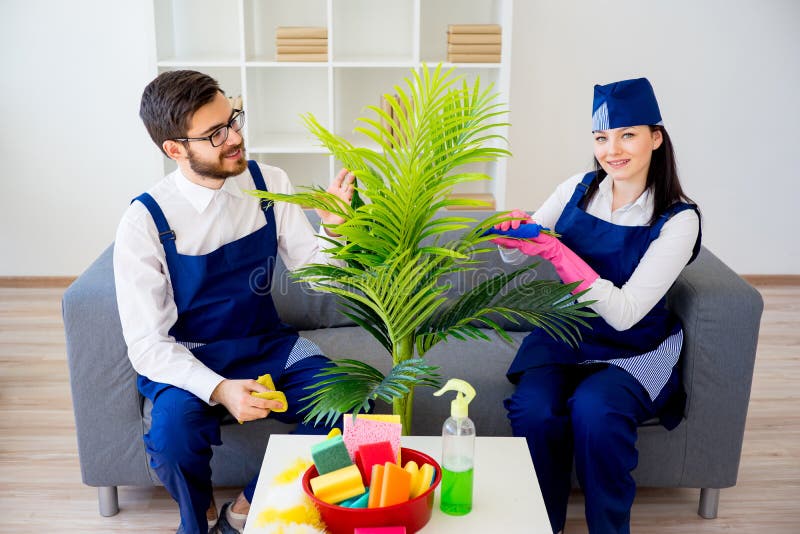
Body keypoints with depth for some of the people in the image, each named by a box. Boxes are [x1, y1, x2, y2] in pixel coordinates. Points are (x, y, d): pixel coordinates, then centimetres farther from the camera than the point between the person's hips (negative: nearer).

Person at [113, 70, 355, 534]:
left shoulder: (269, 184, -7)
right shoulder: (146, 221, -18)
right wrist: (218, 389, -34)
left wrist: (333, 225, -25)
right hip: (186, 356, -3)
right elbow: (147, 344, -18)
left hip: (263, 342, 4)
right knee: (173, 430, -33)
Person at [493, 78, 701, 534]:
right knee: (532, 411, -24)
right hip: (565, 334, 3)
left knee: (594, 410, -31)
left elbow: (623, 314, -22)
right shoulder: (579, 189, -1)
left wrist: (556, 252, -29)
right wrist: (513, 233, -19)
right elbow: (515, 256, 5)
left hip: (634, 348, -3)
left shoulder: (678, 219, -13)